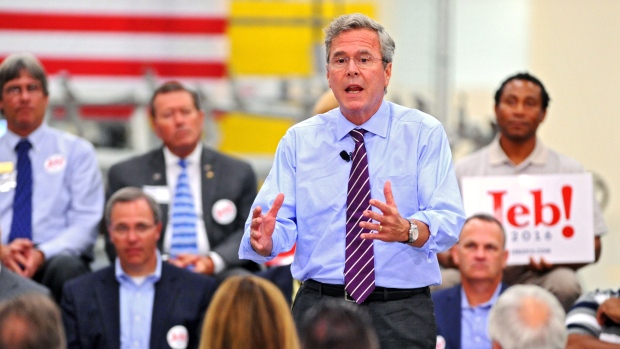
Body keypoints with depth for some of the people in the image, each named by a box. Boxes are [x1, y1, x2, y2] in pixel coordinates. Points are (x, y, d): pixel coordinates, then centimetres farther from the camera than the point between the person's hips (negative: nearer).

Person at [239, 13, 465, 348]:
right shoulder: (299, 140, 7)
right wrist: (264, 238, -26)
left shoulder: (424, 133, 0)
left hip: (400, 316, -1)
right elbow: (282, 225, -2)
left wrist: (407, 230, -33)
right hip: (319, 308, 1)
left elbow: (448, 220, -11)